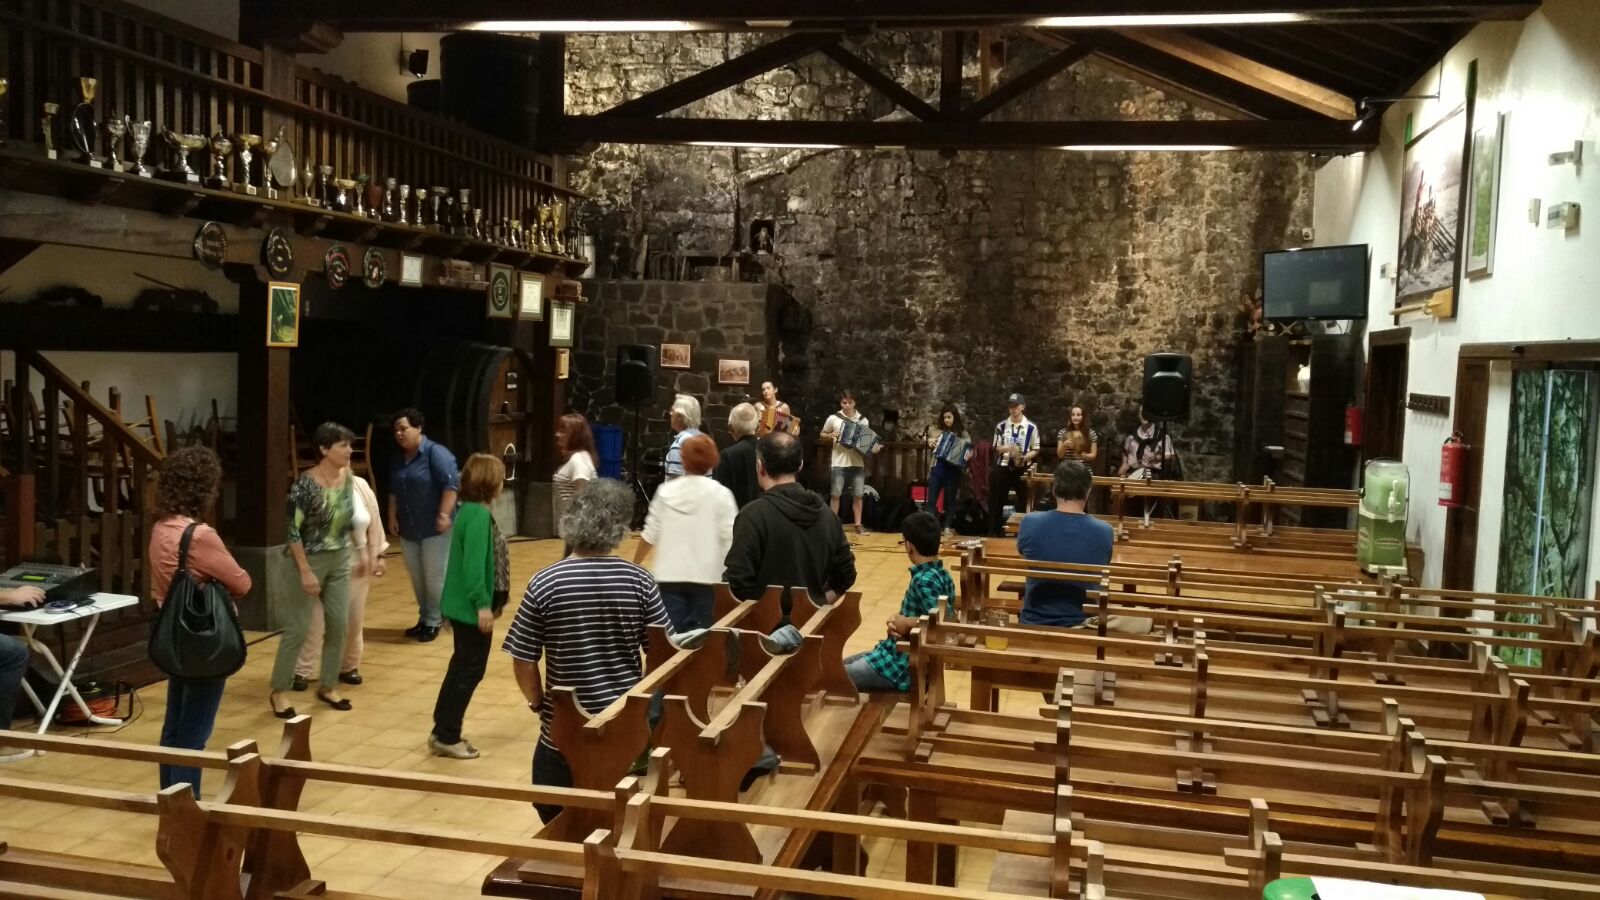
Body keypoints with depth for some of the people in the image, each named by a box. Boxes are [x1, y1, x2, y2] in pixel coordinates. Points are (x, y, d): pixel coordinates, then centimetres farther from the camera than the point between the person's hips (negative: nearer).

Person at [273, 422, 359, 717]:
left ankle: (327, 686, 24)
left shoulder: (348, 477, 0)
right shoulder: (306, 484, -20)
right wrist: (306, 572, -20)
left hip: (340, 561, 7)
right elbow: (293, 530, -19)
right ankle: (280, 691, 14)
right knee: (298, 629, 0)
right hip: (310, 560, -6)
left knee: (338, 624, 9)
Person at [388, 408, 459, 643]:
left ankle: (433, 622, 10)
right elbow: (393, 491, 19)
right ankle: (423, 619, 25)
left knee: (434, 576, 0)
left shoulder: (436, 452, -13)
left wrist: (444, 515, -23)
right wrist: (392, 516, 9)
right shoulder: (399, 459, 11)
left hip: (434, 528, -7)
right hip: (408, 529, 7)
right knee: (417, 577, 13)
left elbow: (452, 483, -19)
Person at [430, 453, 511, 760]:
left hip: (463, 604, 10)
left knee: (462, 666, 18)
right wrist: (483, 604, -23)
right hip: (472, 607, -10)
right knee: (470, 669, 1)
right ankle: (447, 736, 10)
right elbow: (474, 564, -24)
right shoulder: (478, 515, -20)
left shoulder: (471, 510, 10)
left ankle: (443, 732, 27)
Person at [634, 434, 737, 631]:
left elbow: (650, 535, 5)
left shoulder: (666, 491, 1)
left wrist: (634, 565, 19)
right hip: (706, 575, -2)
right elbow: (731, 537, -9)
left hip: (670, 575, 2)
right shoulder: (720, 494, -6)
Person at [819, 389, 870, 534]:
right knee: (835, 495, -3)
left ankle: (858, 525, 11)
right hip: (839, 463, -2)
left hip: (858, 463, 2)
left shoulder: (863, 420, 7)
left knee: (857, 495, 3)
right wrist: (831, 436, -9)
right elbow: (822, 435, 11)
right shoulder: (833, 418, 1)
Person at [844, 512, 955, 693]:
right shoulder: (940, 573, 5)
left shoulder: (924, 579, -23)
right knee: (842, 665, 23)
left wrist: (908, 623, -20)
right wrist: (898, 621, -10)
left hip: (904, 665, -10)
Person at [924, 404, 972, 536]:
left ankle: (948, 527, 13)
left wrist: (969, 455, -24)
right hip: (937, 469, 2)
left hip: (953, 471, -2)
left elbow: (969, 449, -2)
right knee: (931, 499, -3)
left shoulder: (963, 433, 1)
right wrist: (930, 441, -1)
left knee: (950, 500, 6)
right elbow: (930, 440, 22)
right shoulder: (940, 431, 8)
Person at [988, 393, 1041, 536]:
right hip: (1003, 467, 2)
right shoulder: (1001, 426, 4)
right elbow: (996, 448, 8)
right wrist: (1004, 448, -15)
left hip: (1022, 468, -2)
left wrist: (1024, 457, -17)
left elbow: (1035, 450, 1)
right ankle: (995, 530, 15)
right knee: (997, 500, 5)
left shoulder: (1031, 427, -2)